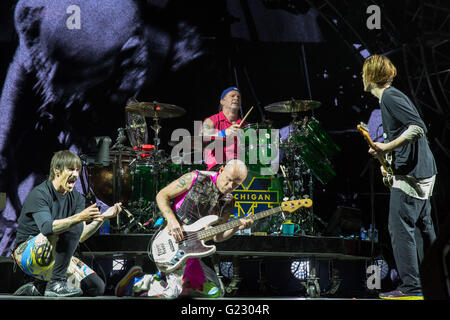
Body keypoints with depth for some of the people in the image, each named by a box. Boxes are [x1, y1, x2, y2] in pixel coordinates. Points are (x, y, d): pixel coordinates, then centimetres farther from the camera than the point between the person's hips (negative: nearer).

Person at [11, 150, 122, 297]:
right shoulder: (39, 194, -15)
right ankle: (56, 283, -23)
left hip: (56, 256, 7)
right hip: (26, 251, -7)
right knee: (74, 227, -29)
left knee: (96, 287, -6)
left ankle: (37, 288, 8)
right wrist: (79, 217, -43)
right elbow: (47, 228, -33)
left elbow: (82, 236, -6)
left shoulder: (76, 198, 5)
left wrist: (102, 218, -19)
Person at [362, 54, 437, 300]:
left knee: (400, 228, -8)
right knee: (423, 227, 15)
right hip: (423, 171, 11)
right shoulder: (391, 96, 18)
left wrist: (387, 148, -23)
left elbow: (419, 128, -24)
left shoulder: (390, 96, -13)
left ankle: (411, 287, -6)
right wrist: (390, 162, 19)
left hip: (411, 174, -11)